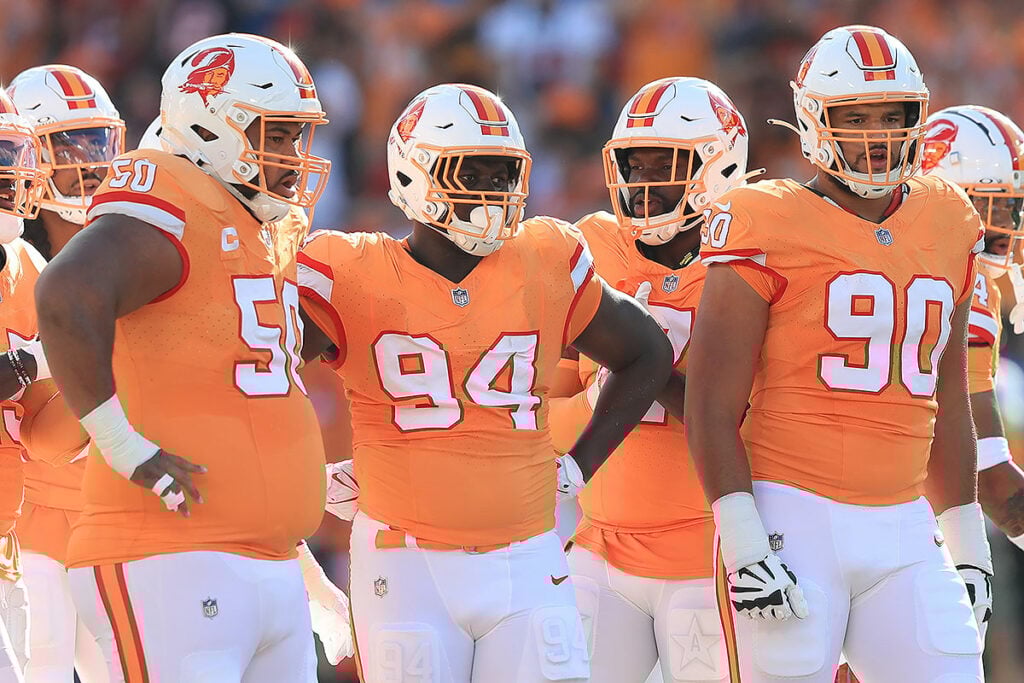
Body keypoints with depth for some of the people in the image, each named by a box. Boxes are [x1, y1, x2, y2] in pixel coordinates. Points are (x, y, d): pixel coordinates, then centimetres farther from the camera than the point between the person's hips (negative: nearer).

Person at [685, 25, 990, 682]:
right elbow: (711, 407, -6)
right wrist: (744, 546, -13)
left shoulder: (945, 225, 13)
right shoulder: (772, 228, -4)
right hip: (791, 523, -5)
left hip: (902, 533, 5)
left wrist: (968, 546, 20)